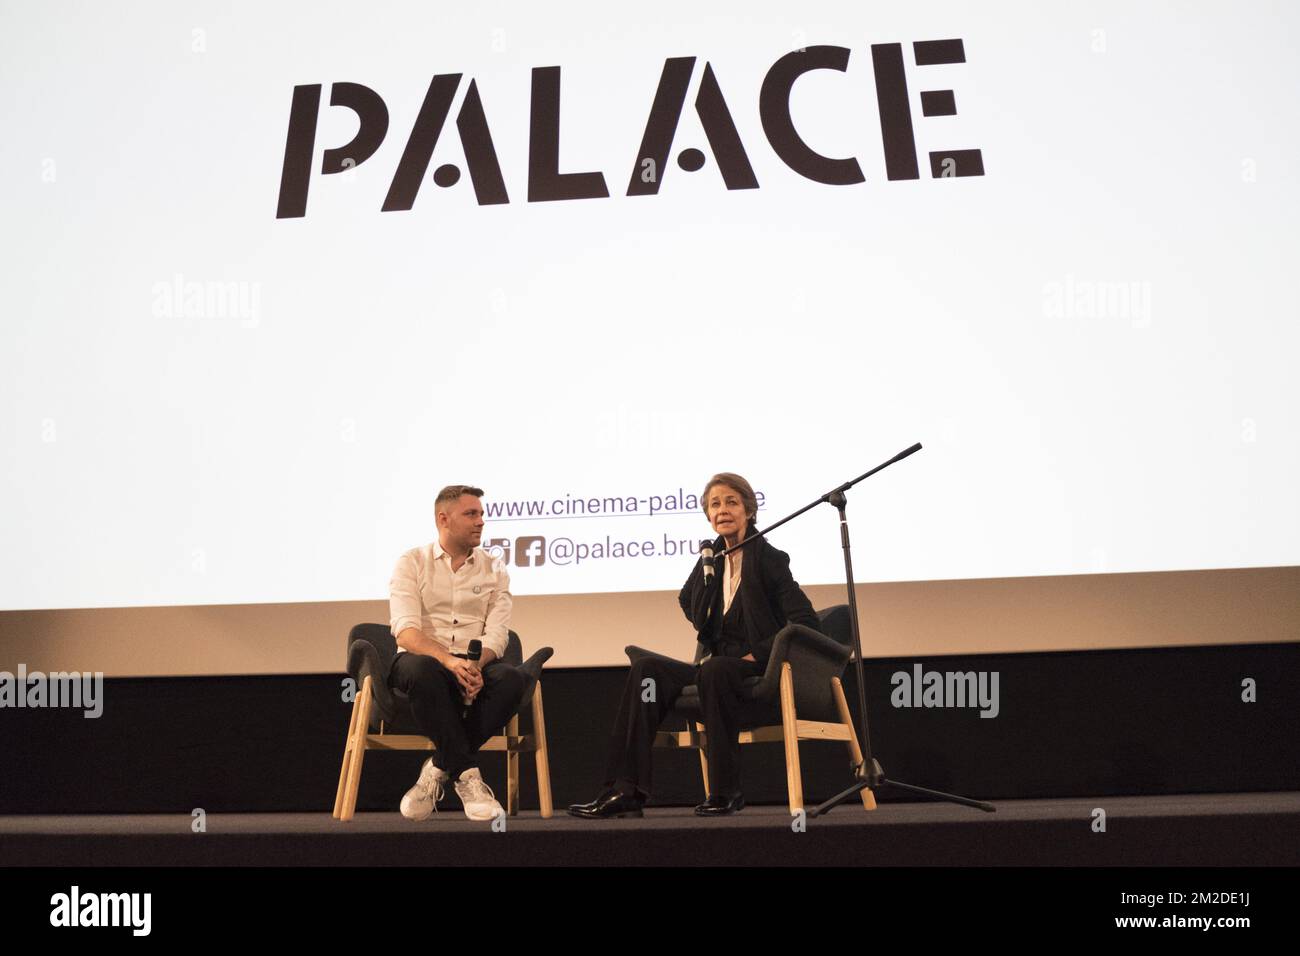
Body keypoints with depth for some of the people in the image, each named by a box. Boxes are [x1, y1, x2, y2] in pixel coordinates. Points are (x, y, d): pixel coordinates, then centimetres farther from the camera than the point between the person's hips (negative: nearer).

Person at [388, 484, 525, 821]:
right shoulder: (412, 563, 4)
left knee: (511, 679, -31)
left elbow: (497, 634, -1)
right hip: (426, 659, -2)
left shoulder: (494, 569, 11)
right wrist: (449, 660, -30)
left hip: (476, 665, 2)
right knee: (420, 670, -38)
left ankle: (439, 768, -20)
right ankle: (467, 776, -30)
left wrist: (475, 665, -24)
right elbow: (406, 631, -11)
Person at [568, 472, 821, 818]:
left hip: (761, 670, -6)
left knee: (715, 670, -37)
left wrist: (757, 654, -15)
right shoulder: (712, 558, 12)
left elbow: (805, 621, -14)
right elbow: (687, 601, 32)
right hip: (720, 665, 6)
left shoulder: (769, 558, -6)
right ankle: (626, 790, -23)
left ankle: (725, 792, -26)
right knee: (648, 669, -15)